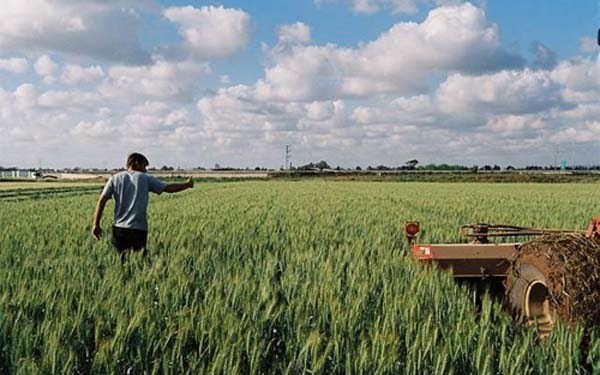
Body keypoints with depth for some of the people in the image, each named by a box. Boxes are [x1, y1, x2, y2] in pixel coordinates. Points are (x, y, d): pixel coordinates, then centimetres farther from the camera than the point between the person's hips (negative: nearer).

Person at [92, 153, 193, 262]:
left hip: (119, 228, 2)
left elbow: (102, 200, 4)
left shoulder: (115, 178, 11)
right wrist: (187, 184, 21)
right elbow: (169, 188, 6)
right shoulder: (146, 179, 6)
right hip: (139, 229, -2)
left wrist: (96, 224, 5)